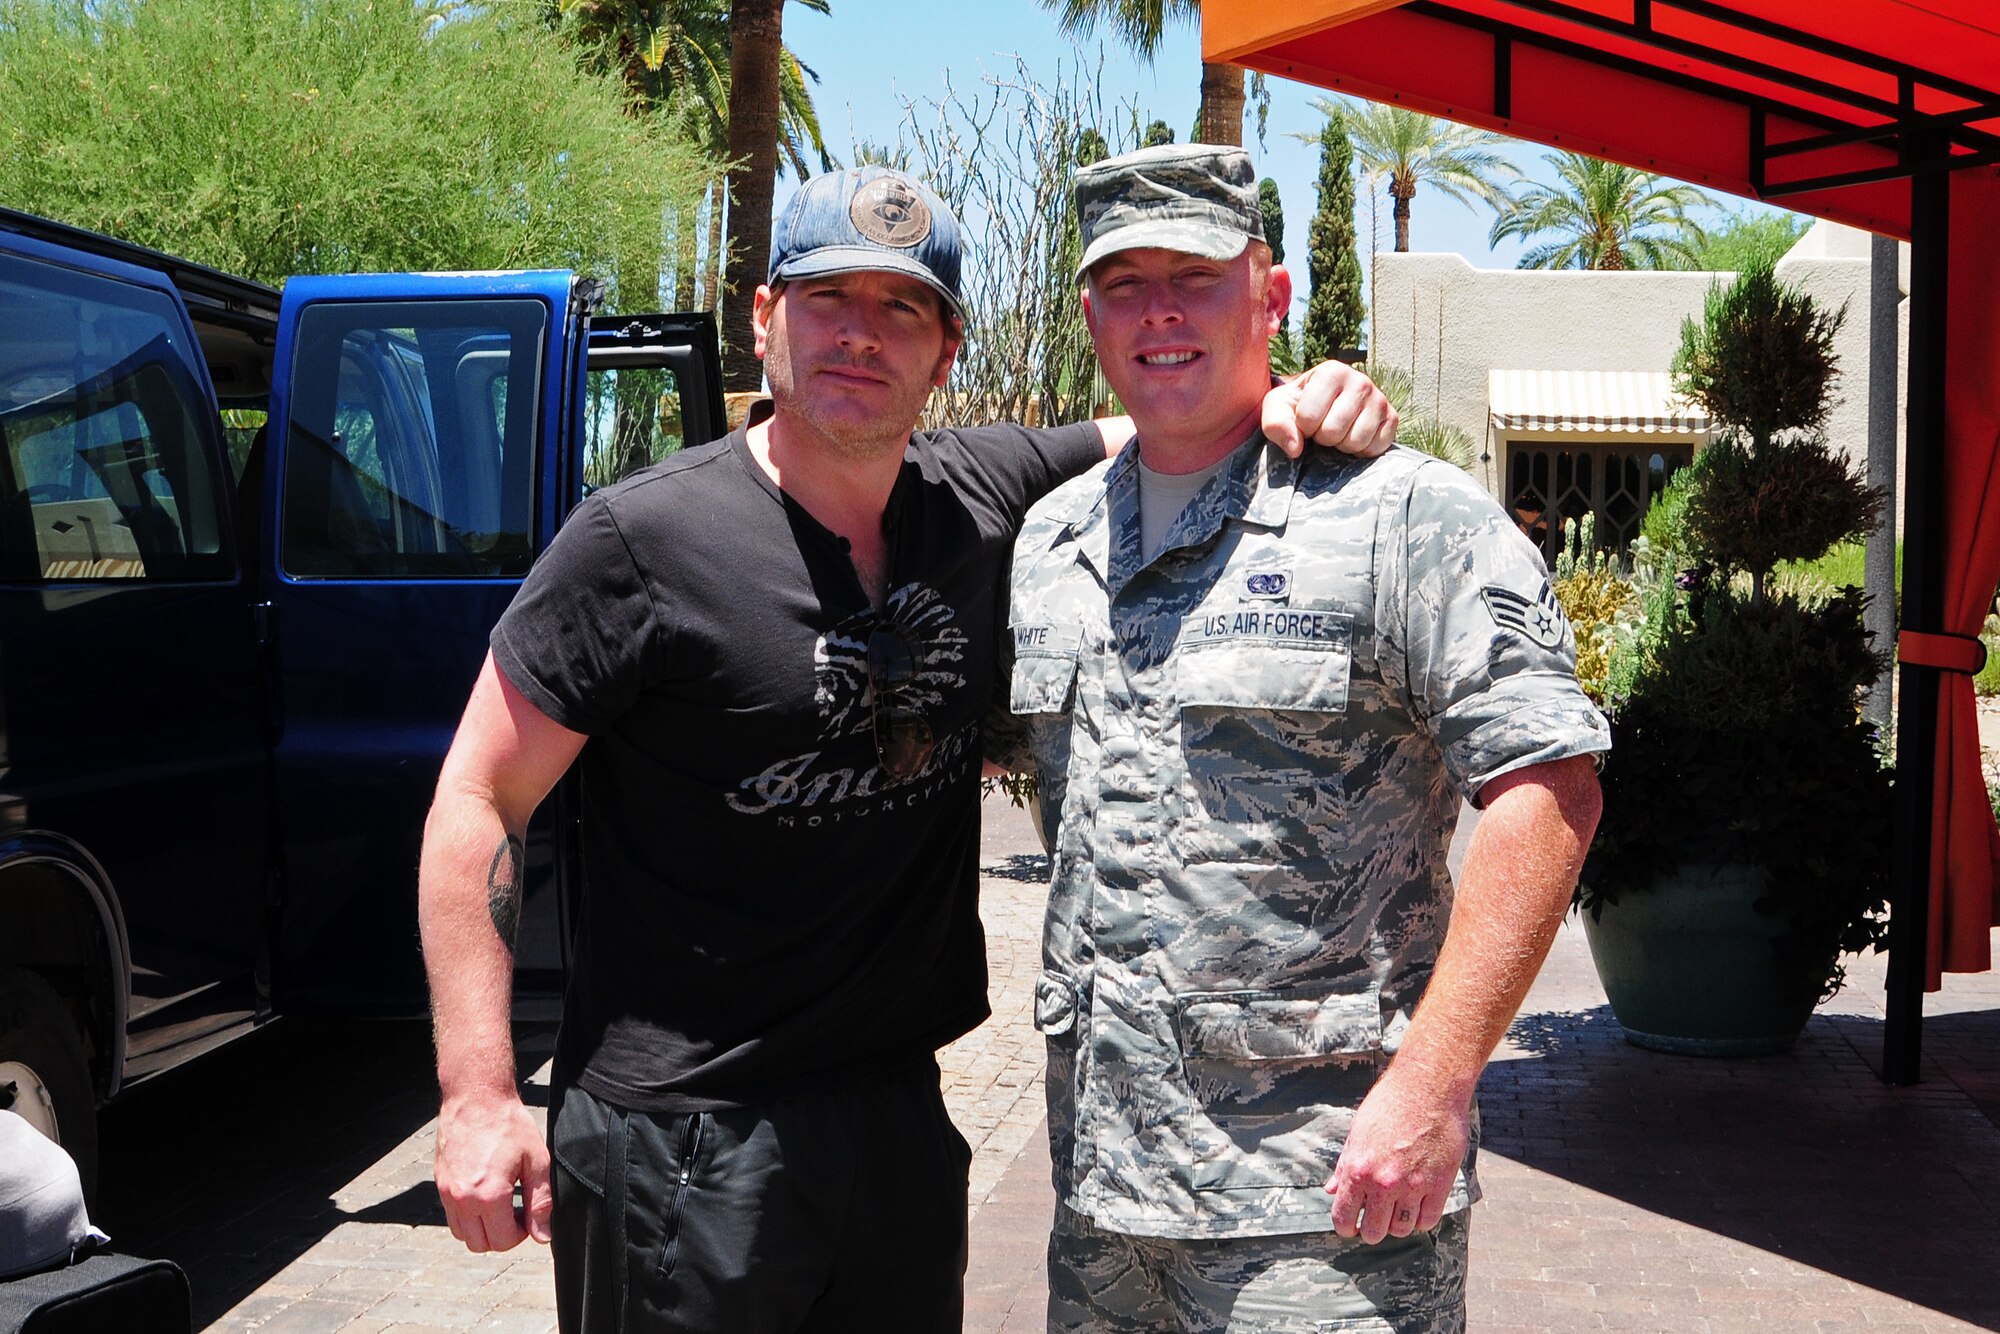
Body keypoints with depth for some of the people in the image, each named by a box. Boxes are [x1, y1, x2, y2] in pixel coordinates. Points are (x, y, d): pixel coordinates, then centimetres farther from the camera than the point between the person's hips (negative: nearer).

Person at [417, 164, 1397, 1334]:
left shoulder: (983, 500, 1)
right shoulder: (646, 538, -12)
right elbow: (481, 801, -9)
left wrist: (1304, 405, -9)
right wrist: (479, 1099, -13)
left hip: (900, 1113, 5)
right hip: (678, 1139, -5)